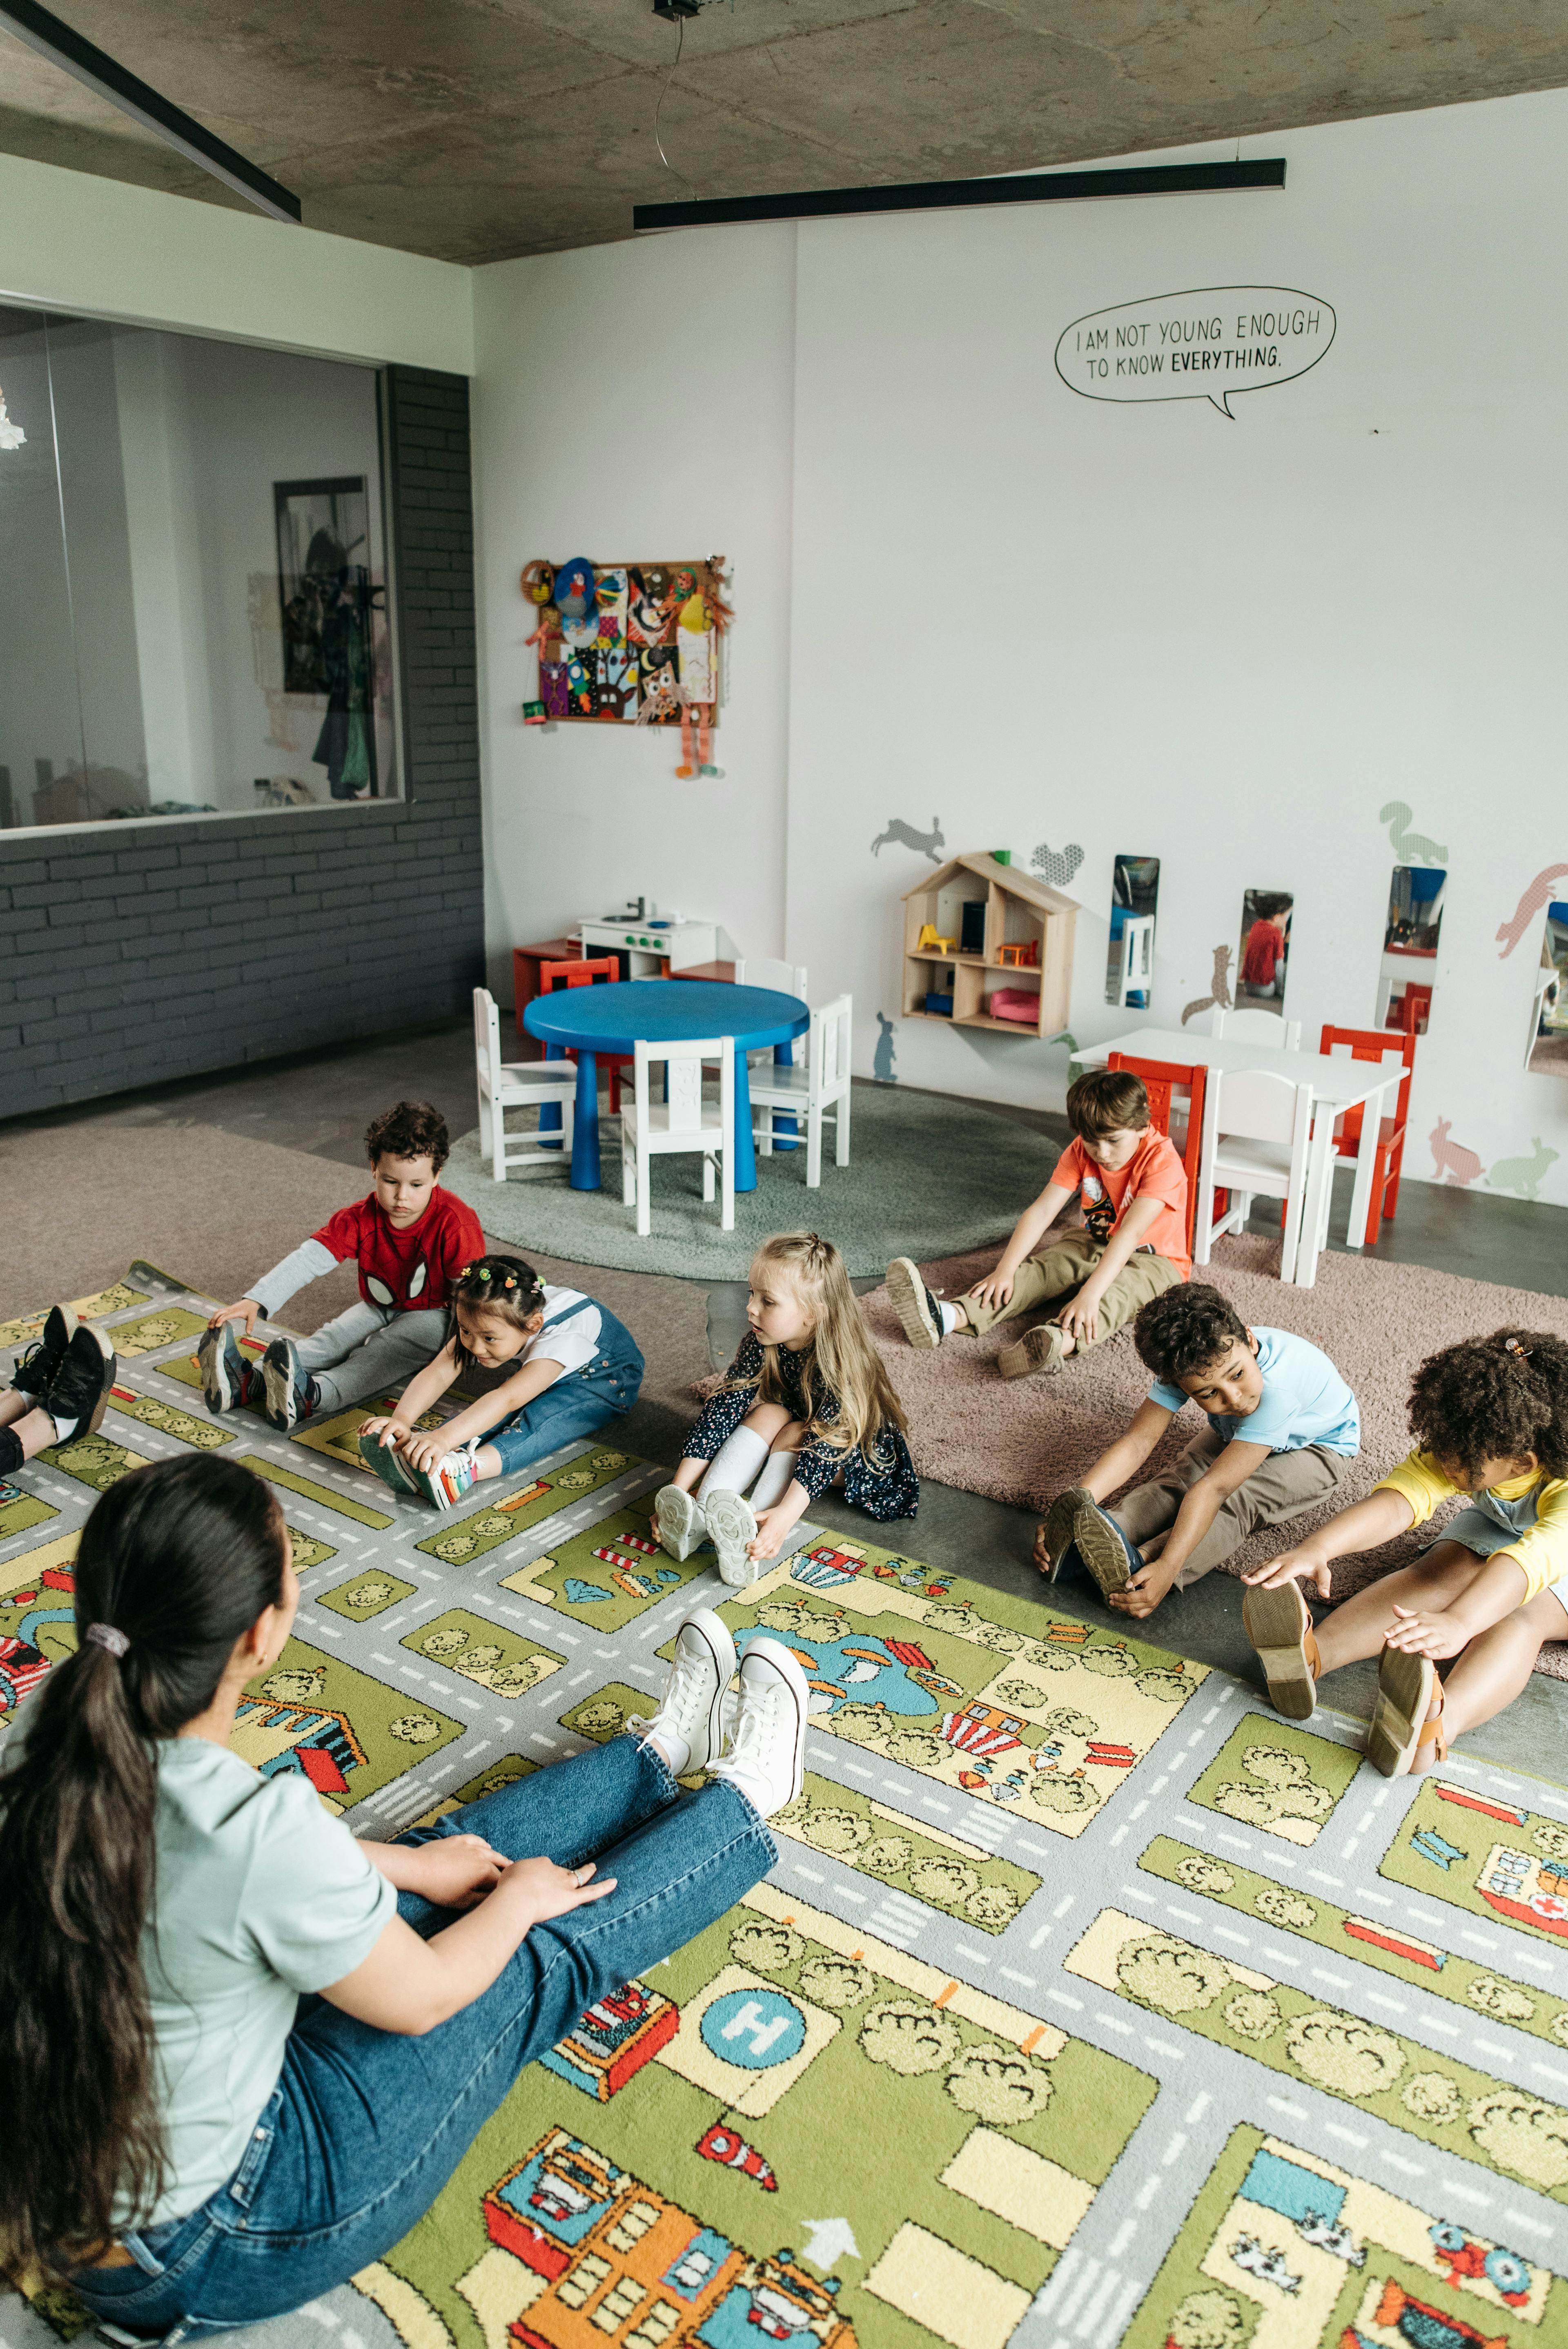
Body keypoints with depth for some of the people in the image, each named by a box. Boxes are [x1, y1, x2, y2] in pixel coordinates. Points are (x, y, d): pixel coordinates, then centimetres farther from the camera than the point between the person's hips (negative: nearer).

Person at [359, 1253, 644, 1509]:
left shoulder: (559, 1337, -43)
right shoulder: (486, 1322, -24)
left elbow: (507, 1400, -55)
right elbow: (438, 1373, -33)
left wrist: (444, 1438, -67)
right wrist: (401, 1420, -51)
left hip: (608, 1377, -6)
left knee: (544, 1414, -34)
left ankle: (468, 1470, -56)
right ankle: (421, 1462, -43)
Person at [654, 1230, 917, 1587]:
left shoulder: (839, 1363, -34)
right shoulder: (760, 1344, -19)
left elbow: (825, 1445, -42)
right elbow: (723, 1408, -23)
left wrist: (786, 1515, -55)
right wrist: (678, 1490, -31)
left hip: (856, 1453, -5)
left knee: (795, 1433, -31)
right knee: (769, 1414, -25)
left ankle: (750, 1537, -49)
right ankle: (700, 1515, -38)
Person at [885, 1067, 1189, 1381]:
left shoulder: (1162, 1162, -26)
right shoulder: (1081, 1151, -9)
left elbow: (1131, 1234, -38)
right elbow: (1041, 1212, -16)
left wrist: (1090, 1293, -50)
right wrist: (1005, 1271, -29)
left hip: (1154, 1260, -5)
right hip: (1095, 1246, 5)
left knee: (1123, 1286, -38)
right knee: (1039, 1269, -22)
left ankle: (1060, 1340, -71)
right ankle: (948, 1317, -46)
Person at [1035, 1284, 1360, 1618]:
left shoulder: (1276, 1392, -44)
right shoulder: (1182, 1366, -30)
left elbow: (1214, 1488, -49)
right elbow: (1137, 1442, -34)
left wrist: (1166, 1568, -56)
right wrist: (1071, 1512, -45)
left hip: (1317, 1446, -5)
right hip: (1234, 1433, 5)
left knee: (1239, 1499, -32)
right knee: (1181, 1480, -24)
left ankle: (1137, 1567, -48)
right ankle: (1090, 1544, -38)